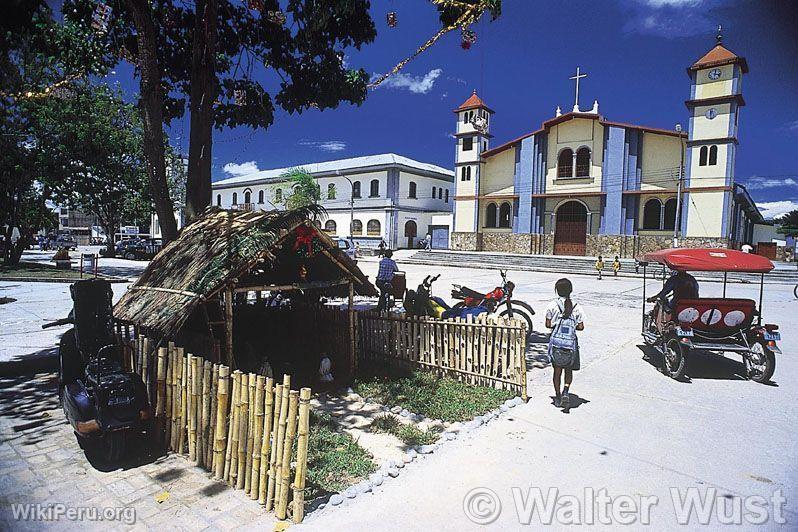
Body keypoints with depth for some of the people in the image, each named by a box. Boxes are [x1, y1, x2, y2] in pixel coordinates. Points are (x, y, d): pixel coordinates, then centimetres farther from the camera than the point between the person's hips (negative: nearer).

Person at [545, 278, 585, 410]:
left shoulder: (552, 305, -7)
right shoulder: (576, 307, -4)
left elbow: (548, 324, -4)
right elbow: (581, 327, -2)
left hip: (556, 342, -1)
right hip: (571, 343, 1)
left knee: (557, 370, 12)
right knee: (569, 370, 17)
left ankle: (558, 397, 19)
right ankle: (566, 392, -4)